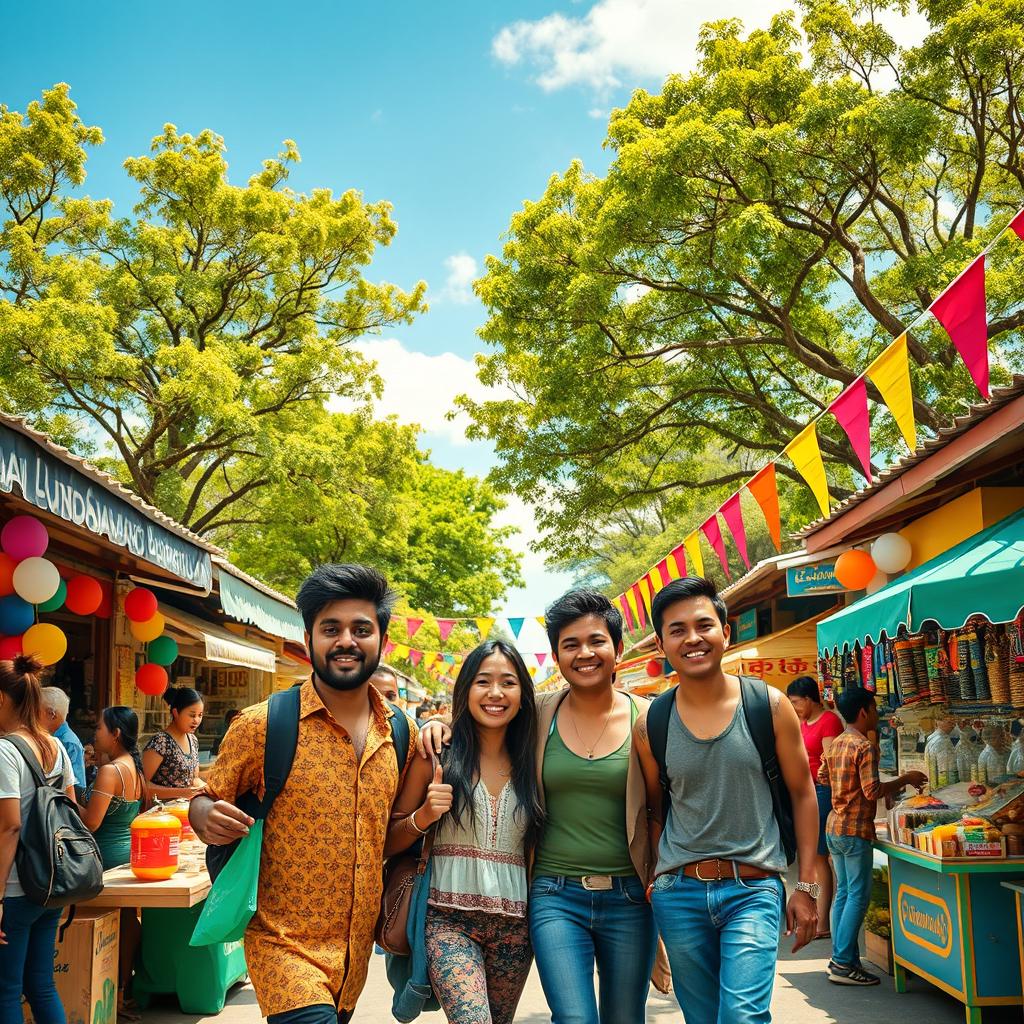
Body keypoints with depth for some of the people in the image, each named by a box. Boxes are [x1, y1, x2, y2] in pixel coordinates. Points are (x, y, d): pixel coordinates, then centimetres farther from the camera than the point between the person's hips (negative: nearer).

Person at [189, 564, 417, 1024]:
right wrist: (208, 819, -20)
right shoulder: (261, 725, -9)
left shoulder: (402, 734, 3)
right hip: (286, 945, -5)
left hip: (358, 950, 5)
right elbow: (204, 802, 1)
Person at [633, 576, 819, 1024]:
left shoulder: (769, 706, -4)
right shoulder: (650, 725, -1)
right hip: (679, 893, 2)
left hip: (753, 889, -2)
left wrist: (806, 886, 2)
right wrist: (659, 883, 7)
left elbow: (802, 795, 3)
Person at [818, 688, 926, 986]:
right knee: (859, 896, -3)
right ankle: (843, 964, -3)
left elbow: (822, 777, 20)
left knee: (843, 893, 13)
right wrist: (905, 779, -11)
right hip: (855, 830, -9)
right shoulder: (865, 747, -16)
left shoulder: (836, 743, 10)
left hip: (834, 826, 9)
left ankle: (841, 958, 17)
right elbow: (873, 791, -21)